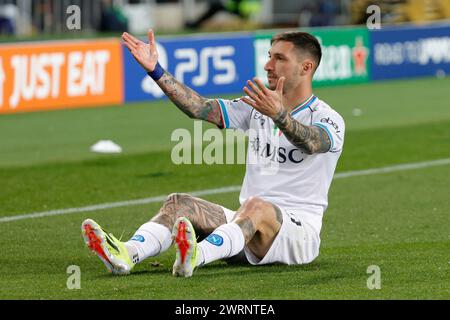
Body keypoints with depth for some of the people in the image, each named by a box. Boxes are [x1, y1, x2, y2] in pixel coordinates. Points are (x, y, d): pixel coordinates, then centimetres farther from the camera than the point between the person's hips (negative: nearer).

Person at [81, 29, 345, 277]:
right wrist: (156, 70, -3)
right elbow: (201, 108, 6)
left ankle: (196, 256, -64)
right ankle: (126, 254, -42)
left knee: (256, 206, -37)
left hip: (300, 231, -6)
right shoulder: (257, 107, 15)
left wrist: (279, 115, -51)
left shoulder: (329, 119, -6)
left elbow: (311, 143, -31)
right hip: (249, 226, 6)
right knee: (180, 203, -15)